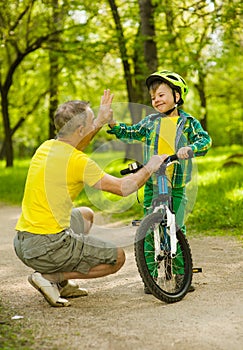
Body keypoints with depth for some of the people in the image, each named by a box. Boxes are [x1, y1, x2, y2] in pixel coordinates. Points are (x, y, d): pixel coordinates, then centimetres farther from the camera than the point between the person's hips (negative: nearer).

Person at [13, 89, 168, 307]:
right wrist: (150, 168, 4)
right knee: (117, 258, 8)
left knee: (86, 215, 32)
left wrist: (101, 122, 29)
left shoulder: (47, 147, 8)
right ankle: (50, 278, -3)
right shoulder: (78, 161, -16)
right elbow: (123, 188, -12)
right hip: (48, 246, -8)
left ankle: (62, 284, 23)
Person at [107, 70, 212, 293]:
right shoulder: (150, 121, 9)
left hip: (176, 185, -1)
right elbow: (130, 134, 20)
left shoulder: (188, 122, 2)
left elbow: (205, 140, -11)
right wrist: (113, 124, 3)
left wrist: (189, 148, -30)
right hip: (152, 184, 2)